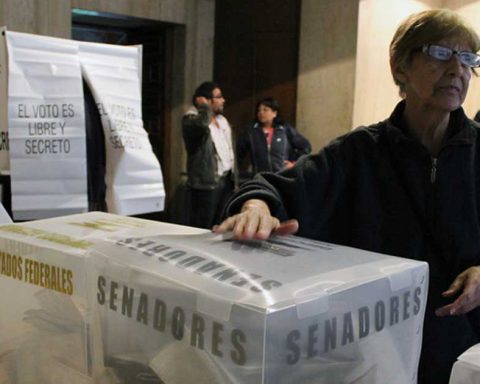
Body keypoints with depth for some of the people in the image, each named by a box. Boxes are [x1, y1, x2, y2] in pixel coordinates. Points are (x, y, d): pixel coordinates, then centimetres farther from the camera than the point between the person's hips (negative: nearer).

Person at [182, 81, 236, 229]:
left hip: (225, 179, 8)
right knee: (202, 227, -5)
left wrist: (234, 177, 16)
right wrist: (205, 107, -17)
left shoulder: (222, 120, 16)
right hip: (207, 182, -8)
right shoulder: (191, 118, -10)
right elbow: (202, 124, -36)